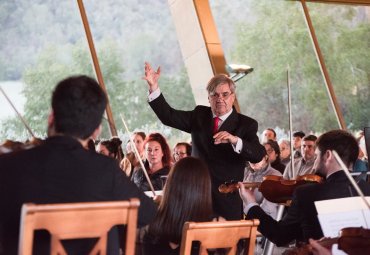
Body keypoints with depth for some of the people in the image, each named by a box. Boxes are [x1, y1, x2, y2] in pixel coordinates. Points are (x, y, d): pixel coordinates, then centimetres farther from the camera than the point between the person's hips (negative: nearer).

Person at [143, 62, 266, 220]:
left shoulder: (247, 124, -1)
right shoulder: (199, 115, 11)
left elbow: (259, 155, -14)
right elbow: (168, 116, 3)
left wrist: (235, 140, -33)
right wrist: (153, 86, -9)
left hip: (227, 199, -3)